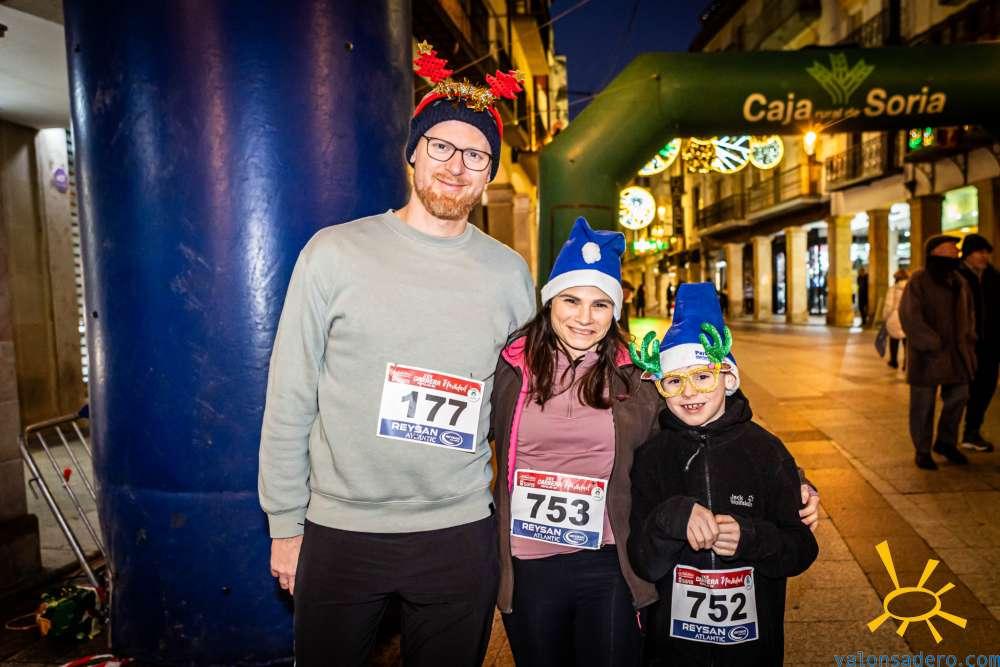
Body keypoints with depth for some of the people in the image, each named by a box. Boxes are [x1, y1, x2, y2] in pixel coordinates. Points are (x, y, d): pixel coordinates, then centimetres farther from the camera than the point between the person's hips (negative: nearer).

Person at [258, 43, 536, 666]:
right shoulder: (335, 253, -6)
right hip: (339, 531, -1)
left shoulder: (509, 273, 1)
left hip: (461, 536, 2)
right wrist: (286, 523, -1)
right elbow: (290, 400, -2)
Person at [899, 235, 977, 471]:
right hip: (927, 354, -7)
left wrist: (969, 341, 11)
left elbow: (968, 314, 22)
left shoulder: (959, 281, 11)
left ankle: (946, 442, 34)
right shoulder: (918, 281, -12)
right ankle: (923, 450, 17)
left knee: (958, 397, 14)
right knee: (924, 404, 3)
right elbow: (909, 317, -19)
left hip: (957, 354, 7)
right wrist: (933, 345, -20)